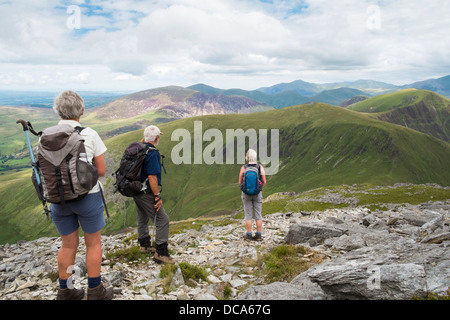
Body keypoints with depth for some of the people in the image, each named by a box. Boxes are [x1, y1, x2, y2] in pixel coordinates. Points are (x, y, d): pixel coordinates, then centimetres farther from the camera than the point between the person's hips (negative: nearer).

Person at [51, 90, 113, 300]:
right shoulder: (89, 135, -12)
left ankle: (65, 292, 32)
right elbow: (101, 171, -7)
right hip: (88, 197, -3)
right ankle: (95, 292, 24)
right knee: (93, 243, 15)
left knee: (68, 245, 21)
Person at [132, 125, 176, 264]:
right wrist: (157, 196, -21)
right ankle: (160, 253, -2)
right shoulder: (152, 153, -22)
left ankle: (144, 245, 41)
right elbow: (152, 177, -25)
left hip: (136, 191, 10)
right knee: (163, 221, -4)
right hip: (146, 193, -10)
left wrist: (145, 138, 33)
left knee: (142, 218, 24)